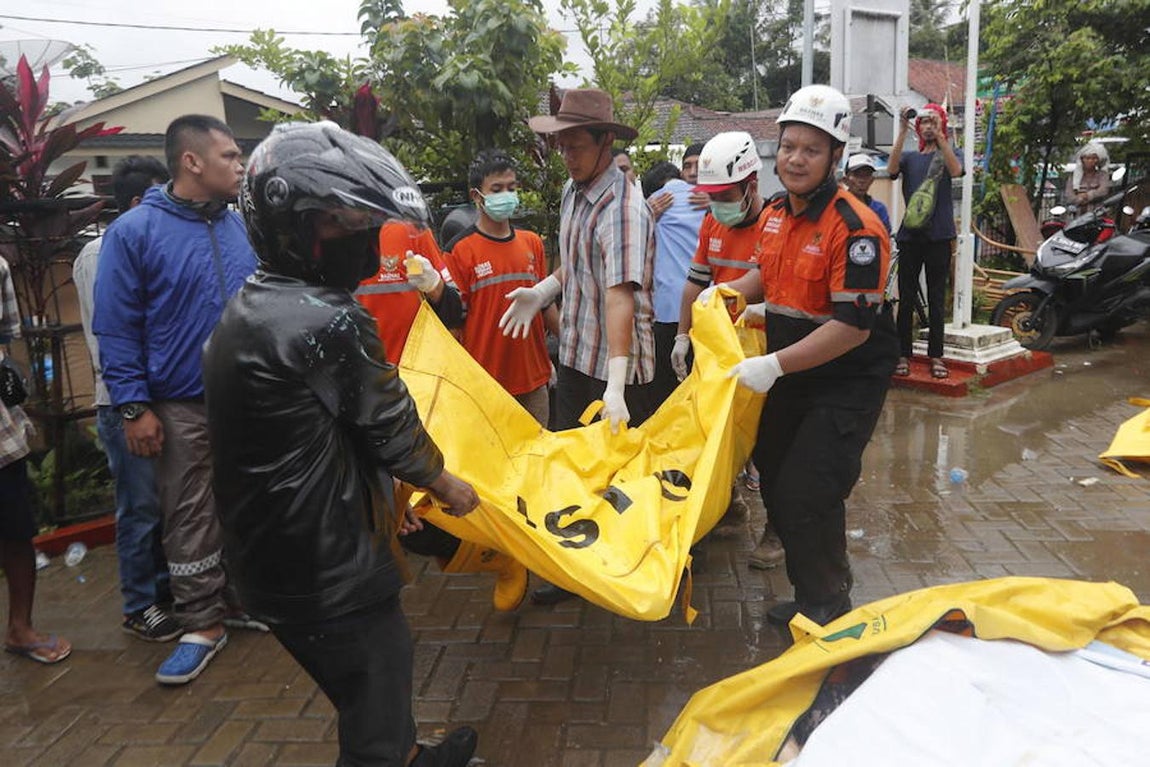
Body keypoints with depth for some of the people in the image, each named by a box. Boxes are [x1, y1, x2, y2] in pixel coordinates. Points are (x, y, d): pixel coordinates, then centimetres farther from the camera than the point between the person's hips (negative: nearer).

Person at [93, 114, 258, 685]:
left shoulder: (239, 225, 4)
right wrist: (133, 407, -12)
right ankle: (203, 623, 19)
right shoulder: (134, 231, -9)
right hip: (182, 406, -4)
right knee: (190, 520, 6)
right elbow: (116, 328, -9)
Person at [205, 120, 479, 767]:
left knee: (387, 663, 28)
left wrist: (386, 494, 19)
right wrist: (445, 483, 7)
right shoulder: (329, 321, -25)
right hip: (333, 575, -9)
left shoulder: (244, 313, 6)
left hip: (273, 561, 10)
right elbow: (392, 428, -13)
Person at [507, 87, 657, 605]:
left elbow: (620, 296, -32)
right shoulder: (572, 191, 7)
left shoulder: (622, 208, -22)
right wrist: (543, 291, 1)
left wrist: (615, 386, -37)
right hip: (574, 354, 9)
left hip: (616, 367, -8)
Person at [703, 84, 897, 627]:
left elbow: (854, 327, -27)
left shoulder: (854, 228, -23)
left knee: (806, 496, -7)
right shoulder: (775, 214, 3)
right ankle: (809, 587, 37)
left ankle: (827, 605, 18)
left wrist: (775, 365, -30)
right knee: (775, 483, 17)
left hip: (846, 382, -9)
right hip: (789, 375, 9)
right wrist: (728, 292, 2)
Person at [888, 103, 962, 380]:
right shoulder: (910, 157, 13)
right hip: (910, 235, 1)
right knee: (906, 298, 1)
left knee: (936, 300, 4)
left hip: (939, 235, -1)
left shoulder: (947, 154, 10)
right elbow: (892, 169, -10)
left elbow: (956, 171, -13)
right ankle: (904, 355, 6)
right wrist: (902, 131, -15)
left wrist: (940, 135, -17)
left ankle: (936, 356, 8)